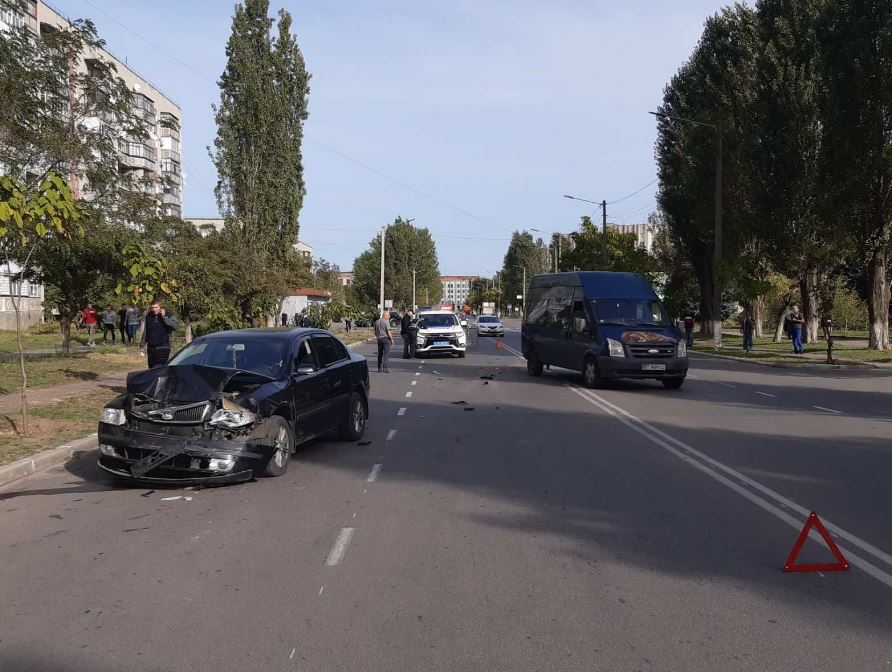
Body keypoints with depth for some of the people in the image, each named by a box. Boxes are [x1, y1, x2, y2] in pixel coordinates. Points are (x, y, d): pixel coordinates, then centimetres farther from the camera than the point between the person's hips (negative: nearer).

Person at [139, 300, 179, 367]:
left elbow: (175, 325, -22)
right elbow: (145, 332, 17)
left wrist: (164, 317, -21)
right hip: (151, 348, 5)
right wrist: (142, 345, 18)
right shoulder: (148, 317, 9)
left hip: (163, 347, -5)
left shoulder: (168, 316, -3)